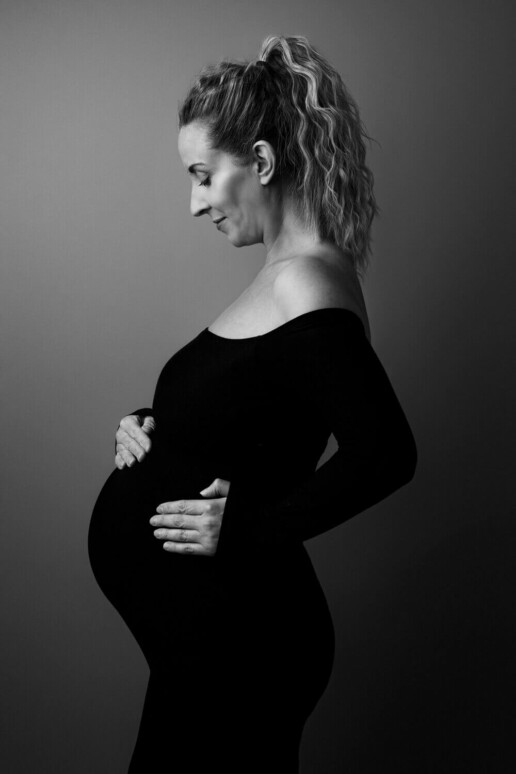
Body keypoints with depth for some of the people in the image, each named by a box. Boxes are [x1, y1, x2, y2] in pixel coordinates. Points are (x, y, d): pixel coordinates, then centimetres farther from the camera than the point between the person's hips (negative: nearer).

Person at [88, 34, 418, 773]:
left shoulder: (305, 283, -21)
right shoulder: (288, 275, 8)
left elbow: (385, 453, -29)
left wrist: (250, 531, -22)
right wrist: (149, 426, 1)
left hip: (232, 638, -9)